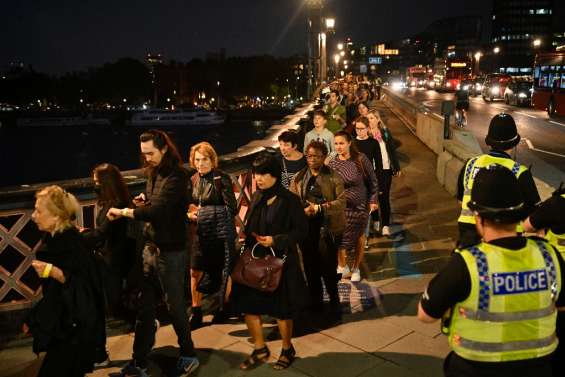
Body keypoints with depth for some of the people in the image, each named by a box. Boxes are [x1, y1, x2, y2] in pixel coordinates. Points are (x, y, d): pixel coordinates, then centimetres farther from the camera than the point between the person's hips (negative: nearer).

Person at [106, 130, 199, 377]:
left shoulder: (177, 175, -17)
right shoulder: (153, 173, 8)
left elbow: (158, 210, -27)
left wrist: (123, 212, -19)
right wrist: (143, 200, -2)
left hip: (171, 252, -7)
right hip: (151, 248, 7)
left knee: (175, 306, 6)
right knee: (145, 308, 11)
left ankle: (188, 356, 25)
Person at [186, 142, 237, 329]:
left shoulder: (222, 178, -10)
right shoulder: (193, 180, 6)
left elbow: (232, 208, -15)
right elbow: (190, 205, 17)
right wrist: (190, 213, -1)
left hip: (222, 231, -5)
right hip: (201, 232, 5)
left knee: (223, 271, 8)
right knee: (195, 271, 3)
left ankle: (223, 308, 28)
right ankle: (196, 312, 17)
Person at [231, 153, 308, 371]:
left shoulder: (289, 200, -13)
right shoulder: (257, 197, 5)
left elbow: (301, 231, -12)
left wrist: (276, 240, -22)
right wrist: (245, 235, -2)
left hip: (280, 261, -5)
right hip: (255, 259, 6)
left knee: (281, 310, 8)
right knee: (247, 305, 7)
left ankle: (287, 350, 32)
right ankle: (260, 349, 27)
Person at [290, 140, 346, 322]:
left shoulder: (334, 178, -2)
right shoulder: (299, 177, 9)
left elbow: (341, 202, -10)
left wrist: (319, 208, -18)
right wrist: (303, 210, -15)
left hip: (327, 227, -4)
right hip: (306, 226, 4)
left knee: (328, 268, -4)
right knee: (310, 267, 12)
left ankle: (334, 303, 15)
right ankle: (316, 301, 30)